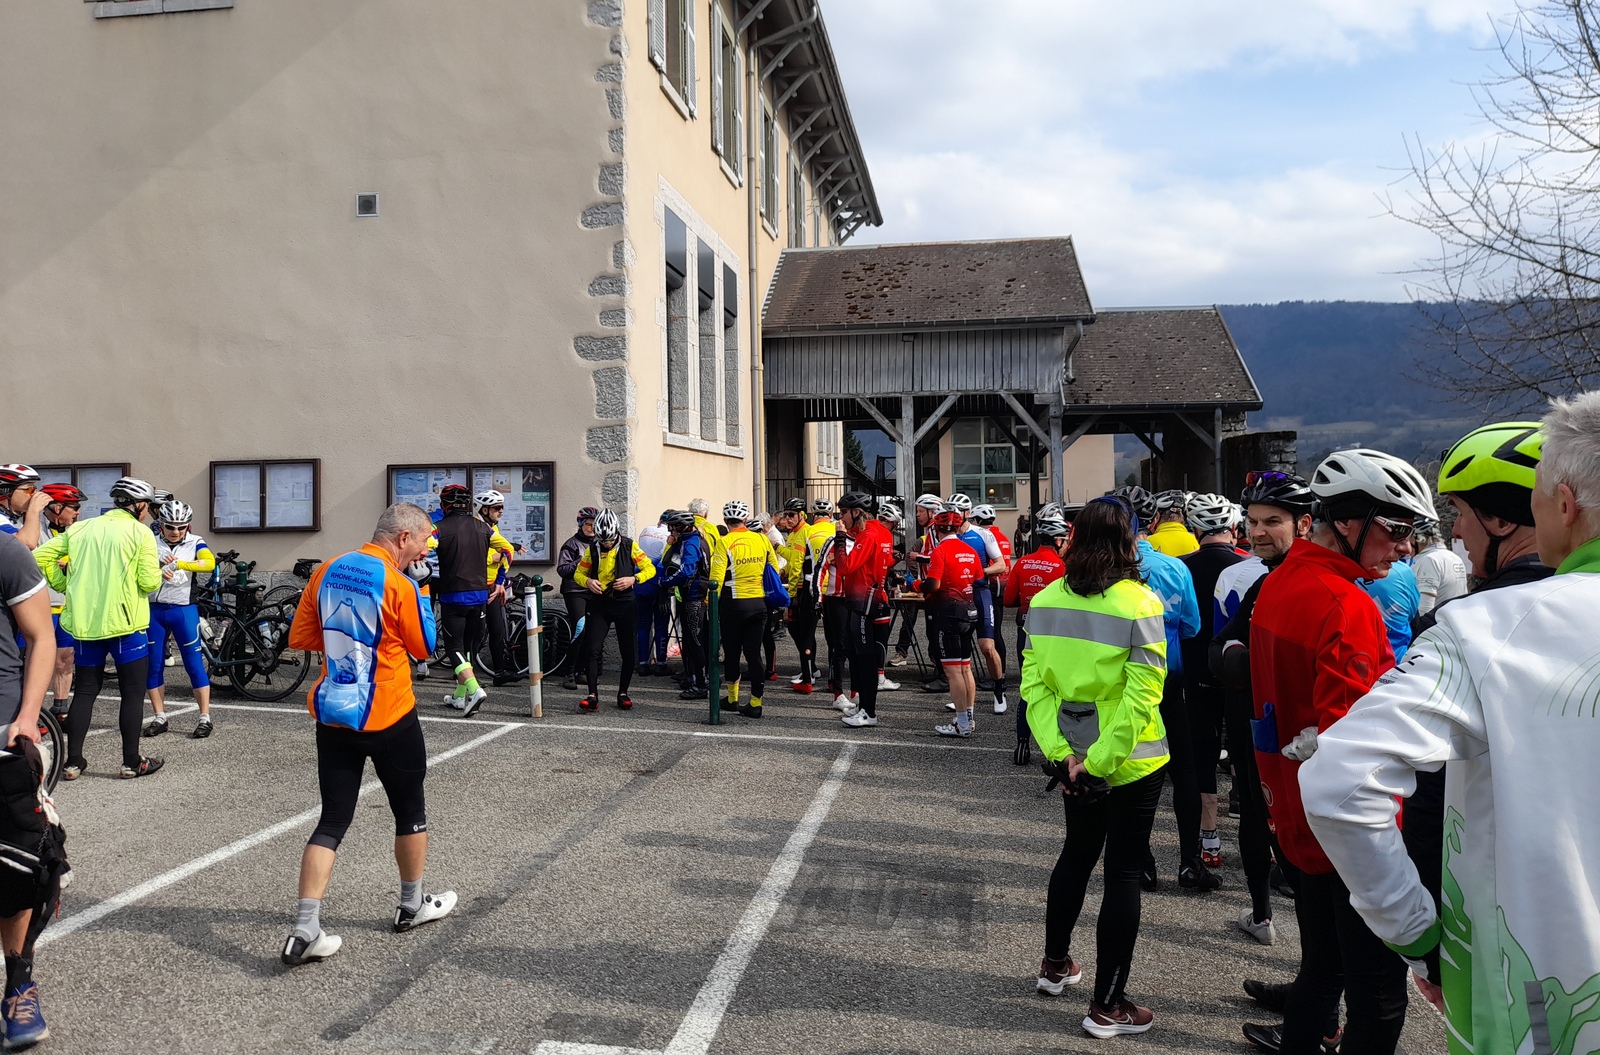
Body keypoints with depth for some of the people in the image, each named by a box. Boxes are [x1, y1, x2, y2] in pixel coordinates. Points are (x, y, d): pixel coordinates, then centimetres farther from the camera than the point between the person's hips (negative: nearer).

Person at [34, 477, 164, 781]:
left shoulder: (80, 528, 8)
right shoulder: (141, 533, -7)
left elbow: (40, 556, 5)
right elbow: (149, 582, -13)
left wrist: (64, 584, 14)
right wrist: (157, 570, 8)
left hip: (85, 622, 5)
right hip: (126, 624, -5)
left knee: (84, 691, 14)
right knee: (133, 692, 5)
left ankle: (73, 762, 15)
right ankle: (131, 762, 9)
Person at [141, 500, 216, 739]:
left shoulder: (195, 543, -2)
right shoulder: (151, 543, 3)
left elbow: (210, 563, -21)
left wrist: (180, 564, -35)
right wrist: (159, 569, -30)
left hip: (184, 610, -3)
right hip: (154, 610, 3)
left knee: (194, 663, -2)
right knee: (153, 665, 6)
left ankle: (205, 718, 2)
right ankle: (160, 718, 17)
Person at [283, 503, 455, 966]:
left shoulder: (326, 571, 1)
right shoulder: (398, 585, -16)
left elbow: (299, 638, 6)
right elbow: (426, 646, -3)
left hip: (332, 716, 5)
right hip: (389, 719, -5)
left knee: (333, 821, 8)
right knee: (411, 812, 16)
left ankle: (305, 929, -2)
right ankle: (413, 905, 31)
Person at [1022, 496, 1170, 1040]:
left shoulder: (1045, 601, -4)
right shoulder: (1139, 603, -16)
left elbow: (1033, 683, -6)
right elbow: (1141, 698, -21)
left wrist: (1058, 750, -7)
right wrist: (1100, 763, -18)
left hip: (1070, 757, 5)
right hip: (1131, 762, -5)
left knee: (1077, 852, 24)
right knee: (1123, 872, 7)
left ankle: (1055, 964, 39)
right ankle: (1107, 1007, 17)